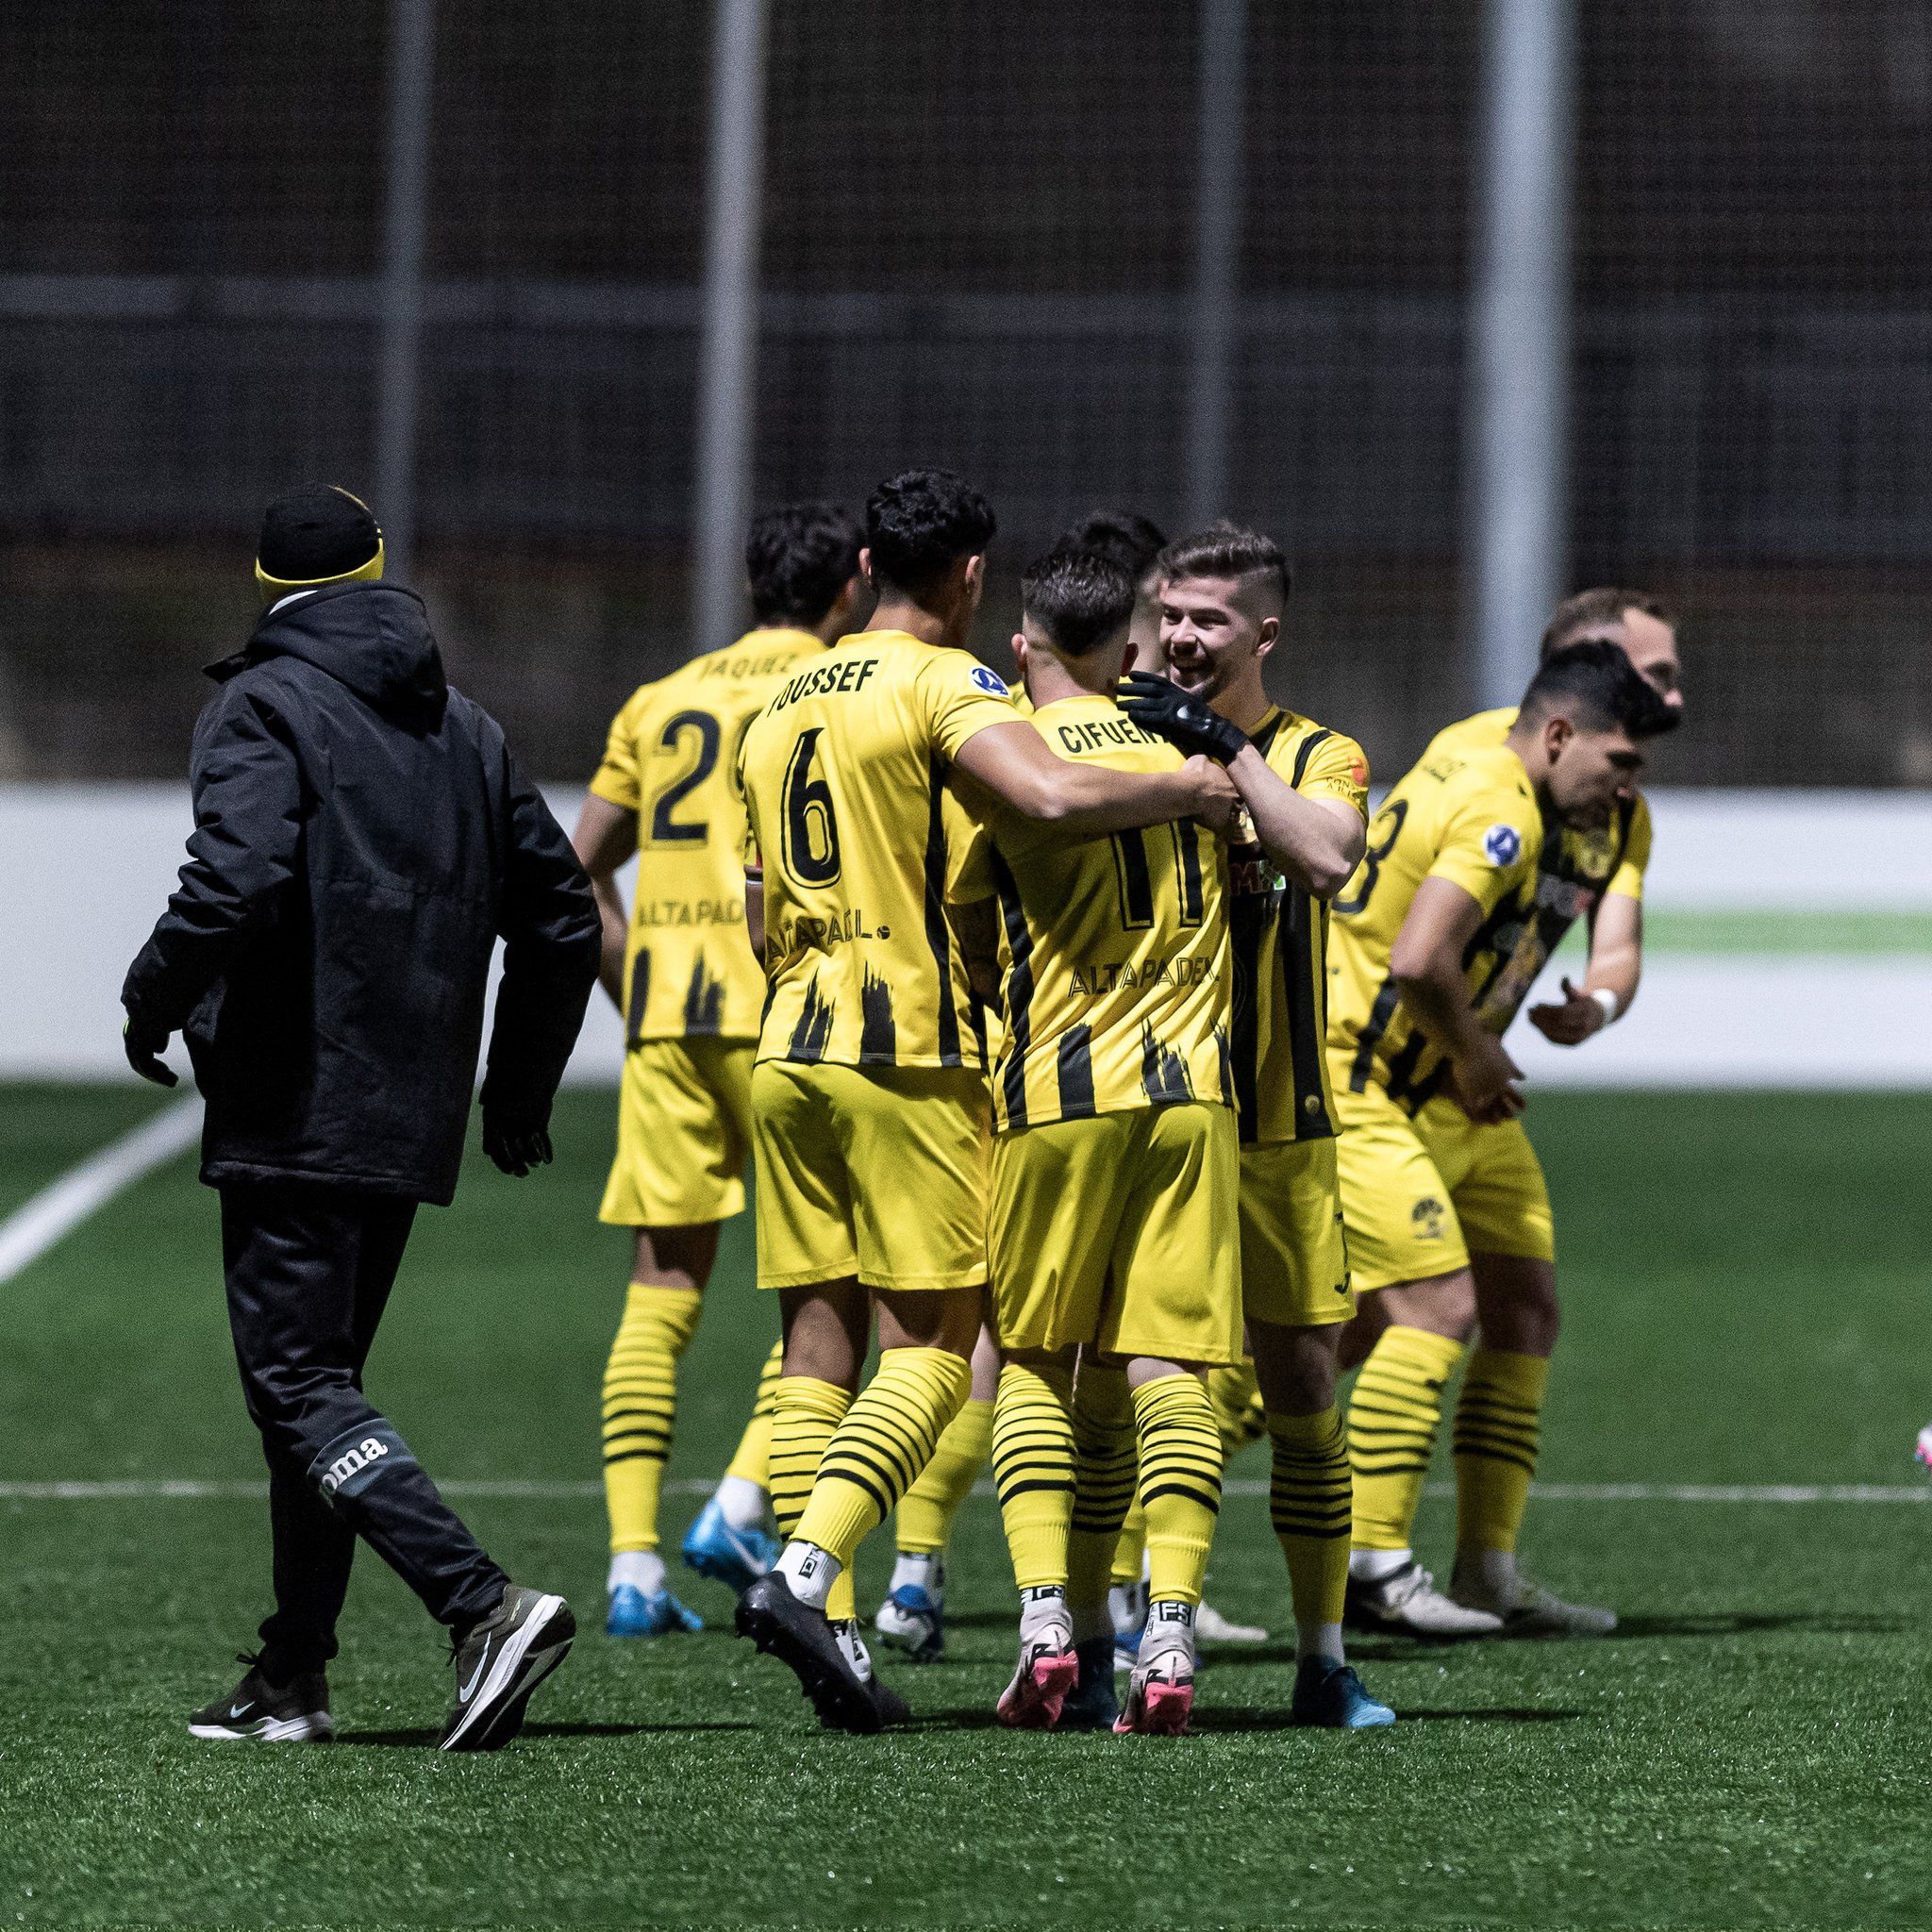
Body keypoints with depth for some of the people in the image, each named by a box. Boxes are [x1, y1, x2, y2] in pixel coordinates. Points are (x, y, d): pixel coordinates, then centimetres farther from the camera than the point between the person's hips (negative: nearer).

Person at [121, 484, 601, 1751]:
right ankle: (294, 1678, 14)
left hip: (293, 1113, -7)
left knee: (300, 1387, -8)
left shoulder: (263, 708, -6)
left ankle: (483, 1603, -24)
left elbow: (236, 884, -22)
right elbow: (563, 918, 16)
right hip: (412, 1124, 7)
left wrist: (154, 1004, -6)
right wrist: (517, 1091, 26)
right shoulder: (464, 731, 15)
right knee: (320, 1379, 15)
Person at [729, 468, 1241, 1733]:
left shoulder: (782, 709, 17)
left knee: (818, 1346, 6)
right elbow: (1058, 799, -24)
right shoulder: (942, 685, -6)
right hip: (909, 1056, -7)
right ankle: (805, 1572, -22)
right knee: (932, 1346, -5)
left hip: (789, 1056, 7)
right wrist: (1185, 790, -10)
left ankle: (827, 1628, 2)